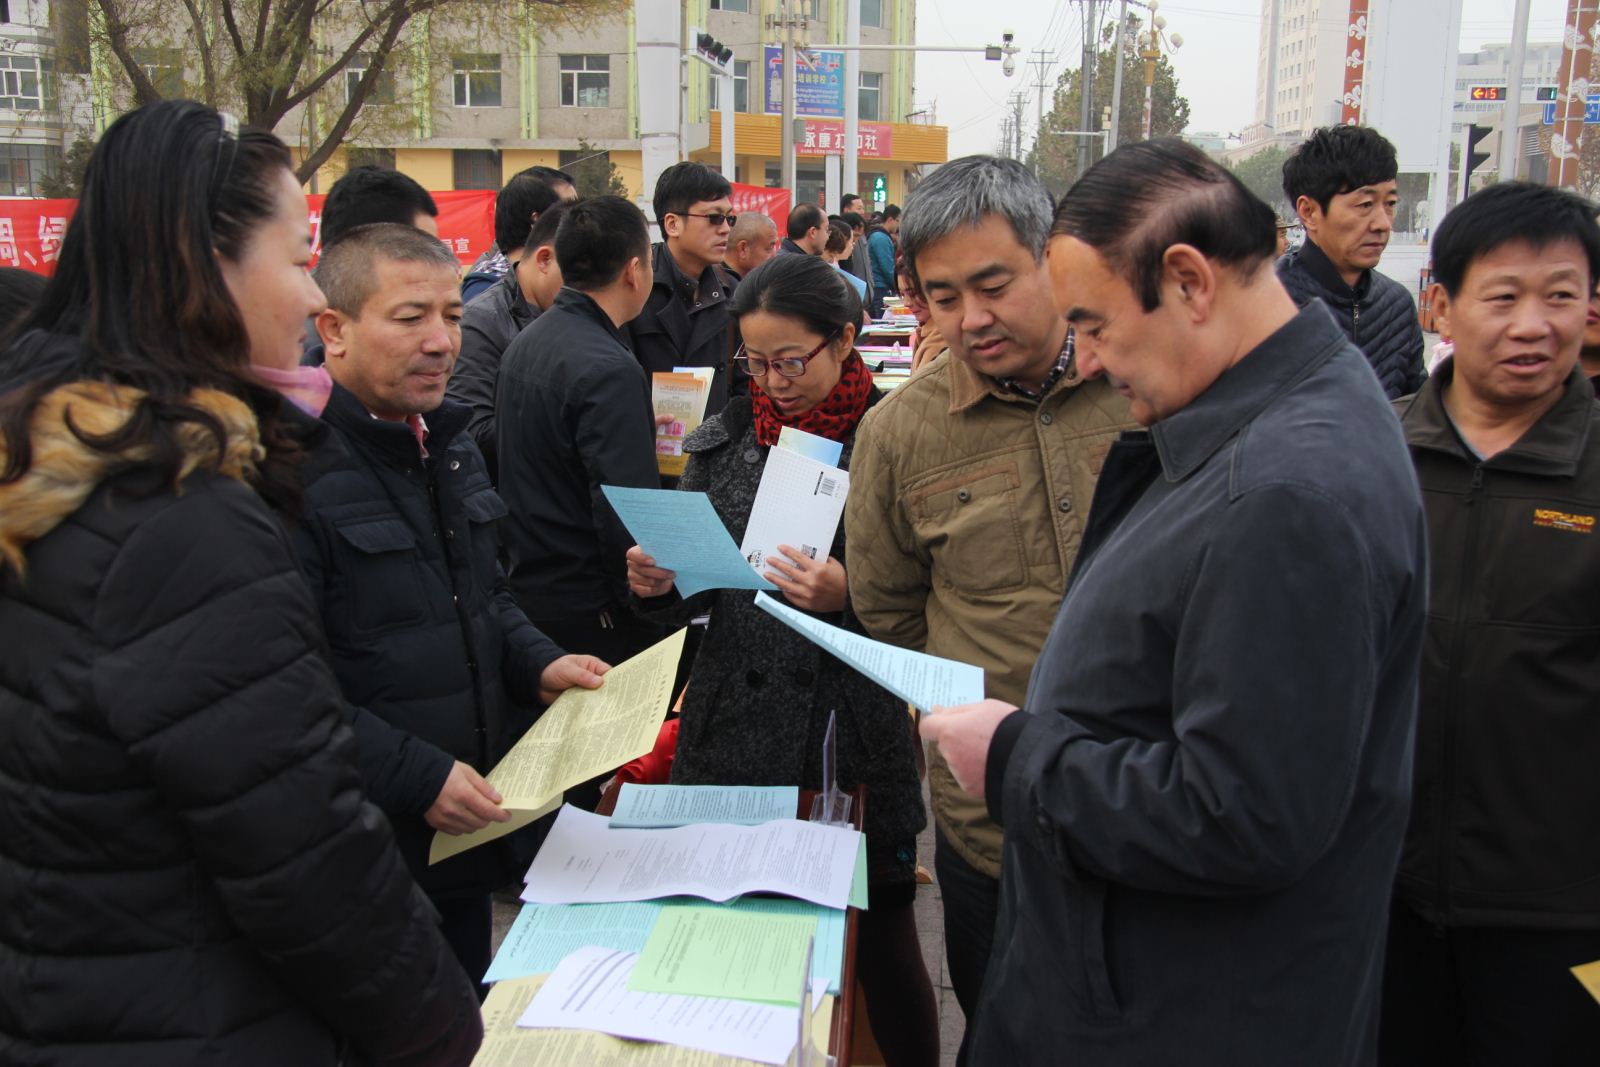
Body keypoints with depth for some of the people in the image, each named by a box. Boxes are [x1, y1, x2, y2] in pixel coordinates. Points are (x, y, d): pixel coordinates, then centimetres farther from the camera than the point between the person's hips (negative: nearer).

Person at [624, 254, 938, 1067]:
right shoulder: (724, 439, 7)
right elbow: (695, 593, 13)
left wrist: (847, 597, -24)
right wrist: (659, 587, -8)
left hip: (858, 740, -3)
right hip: (737, 738, 4)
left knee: (883, 945, 11)